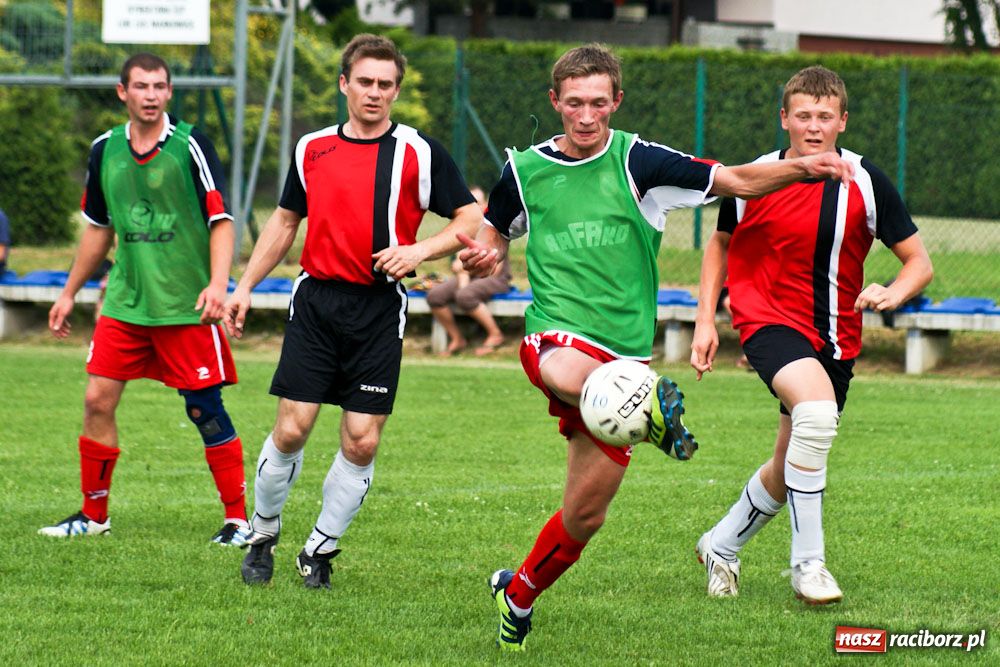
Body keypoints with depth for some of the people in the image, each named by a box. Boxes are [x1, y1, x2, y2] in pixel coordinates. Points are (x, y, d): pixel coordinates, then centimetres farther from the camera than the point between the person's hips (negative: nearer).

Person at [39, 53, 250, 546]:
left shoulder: (190, 146, -7)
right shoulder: (105, 150, 7)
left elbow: (221, 220, -8)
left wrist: (217, 284, -21)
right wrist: (69, 292, 21)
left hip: (186, 304, -5)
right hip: (124, 302, 5)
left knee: (204, 408, -3)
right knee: (98, 399, 1)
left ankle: (238, 519, 5)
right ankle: (93, 514, 14)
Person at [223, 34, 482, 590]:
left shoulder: (420, 152, 0)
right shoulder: (313, 149, 9)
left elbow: (472, 221, 1)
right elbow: (285, 221, 22)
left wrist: (419, 251, -15)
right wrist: (245, 287, 17)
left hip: (379, 309, -2)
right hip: (317, 303, 2)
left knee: (362, 441, -5)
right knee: (291, 430, -5)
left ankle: (320, 550, 12)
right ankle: (263, 535, 17)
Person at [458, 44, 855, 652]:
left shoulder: (637, 162, 0)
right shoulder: (525, 170, 5)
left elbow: (737, 181, 1)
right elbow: (496, 231, 23)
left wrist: (802, 167, -14)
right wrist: (485, 255, 0)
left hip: (625, 345, 0)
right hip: (556, 335, 0)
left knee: (585, 515, 8)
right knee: (567, 373, -42)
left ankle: (520, 592, 31)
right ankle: (650, 408, -64)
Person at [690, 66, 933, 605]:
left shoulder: (865, 183, -6)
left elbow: (919, 262, -2)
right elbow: (721, 245, 14)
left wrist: (893, 293, -23)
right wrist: (706, 321, 6)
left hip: (835, 337, 3)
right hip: (768, 319, -3)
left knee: (789, 470, 12)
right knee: (817, 408, -33)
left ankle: (721, 545, 41)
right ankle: (807, 562, -24)